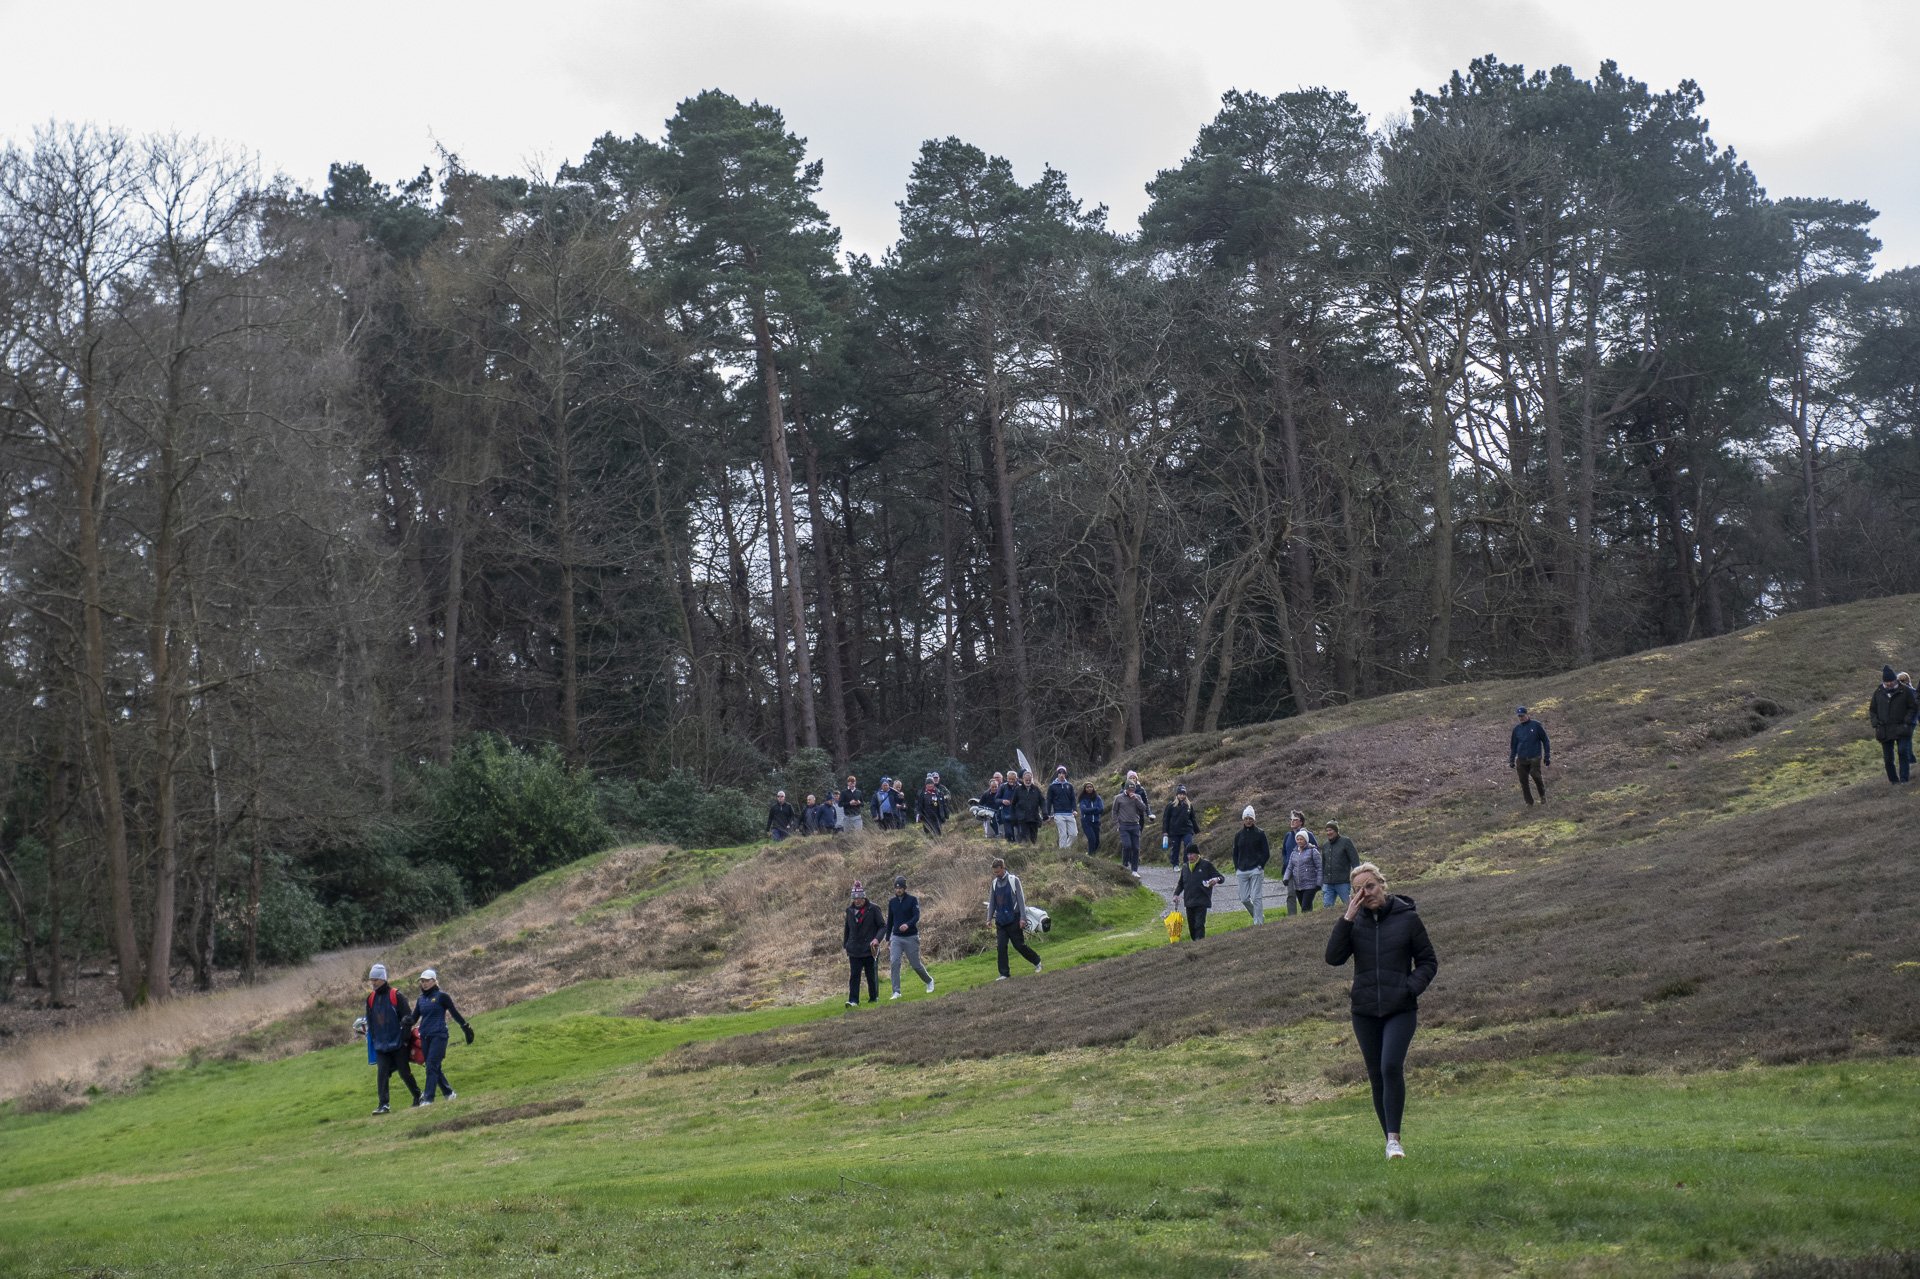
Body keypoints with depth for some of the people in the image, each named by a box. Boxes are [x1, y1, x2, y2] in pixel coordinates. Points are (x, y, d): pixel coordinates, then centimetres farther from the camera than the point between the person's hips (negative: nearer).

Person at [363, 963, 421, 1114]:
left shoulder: (396, 996, -8)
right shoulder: (371, 998, 8)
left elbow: (408, 1017, -8)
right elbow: (369, 1021, 17)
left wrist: (404, 1036, -13)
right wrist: (372, 1038, 12)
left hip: (397, 1043, -4)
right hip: (381, 1044, 4)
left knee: (405, 1072, 4)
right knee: (382, 1073, -6)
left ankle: (417, 1096, 23)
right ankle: (383, 1105, -6)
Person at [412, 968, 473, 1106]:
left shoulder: (442, 996, -3)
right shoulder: (420, 999, 13)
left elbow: (455, 1013, 0)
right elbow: (414, 1018, 15)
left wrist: (466, 1028, 1)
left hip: (439, 1036, -6)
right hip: (425, 1037, 6)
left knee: (432, 1066, -13)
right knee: (434, 1068, 9)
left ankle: (428, 1099, -16)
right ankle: (448, 1093, 23)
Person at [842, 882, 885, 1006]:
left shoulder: (873, 909, -5)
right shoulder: (850, 910, 7)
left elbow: (883, 926, -3)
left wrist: (877, 939, -19)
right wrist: (845, 944, 15)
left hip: (870, 949, -2)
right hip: (854, 950, 2)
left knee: (871, 975, 8)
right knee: (854, 975, -6)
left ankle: (874, 998, 23)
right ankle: (853, 1000, -9)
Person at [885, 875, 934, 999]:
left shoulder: (913, 900, -5)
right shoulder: (892, 902, 7)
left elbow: (917, 916, -17)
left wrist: (908, 925, -36)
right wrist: (887, 939, 17)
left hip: (911, 937, -3)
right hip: (896, 937, 3)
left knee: (916, 964, 6)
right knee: (894, 963, -14)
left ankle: (929, 981, 34)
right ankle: (896, 992, -11)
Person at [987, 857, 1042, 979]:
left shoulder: (1014, 880, -7)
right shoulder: (994, 883, 7)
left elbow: (1021, 899, -8)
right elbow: (992, 902, 15)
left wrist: (1023, 918, -13)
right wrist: (989, 918, 9)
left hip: (1013, 919, -4)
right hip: (1000, 921, 4)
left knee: (1019, 945, 2)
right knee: (1001, 947, -1)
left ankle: (1037, 962, 23)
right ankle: (1004, 973, 4)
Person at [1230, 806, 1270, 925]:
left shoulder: (1260, 833, 0)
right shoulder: (1238, 835, 11)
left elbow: (1266, 853, 2)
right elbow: (1235, 853, 18)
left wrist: (1260, 866, -7)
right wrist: (1237, 868, 6)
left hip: (1256, 870, -4)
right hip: (1242, 871, 4)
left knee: (1256, 898, -7)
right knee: (1244, 899, 4)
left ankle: (1258, 923, -4)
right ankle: (1259, 917, 23)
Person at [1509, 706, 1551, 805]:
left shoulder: (1536, 725, 0)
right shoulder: (1517, 729, 11)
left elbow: (1545, 741, 4)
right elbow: (1513, 745, 20)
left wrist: (1547, 756, 1)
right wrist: (1511, 760, 16)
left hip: (1534, 757, -4)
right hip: (1521, 759, 4)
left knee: (1535, 774, -25)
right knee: (1523, 781, 0)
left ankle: (1542, 795, -1)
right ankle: (1529, 802, 13)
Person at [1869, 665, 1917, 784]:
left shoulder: (1905, 691, -1)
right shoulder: (1878, 692, 7)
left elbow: (1913, 707, 3)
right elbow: (1872, 710, 15)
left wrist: (1907, 722, -9)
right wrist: (1876, 724, 1)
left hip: (1901, 729, -3)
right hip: (1885, 731, 3)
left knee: (1903, 752, -16)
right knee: (1888, 758, 4)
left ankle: (1904, 779, -13)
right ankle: (1894, 781, 16)